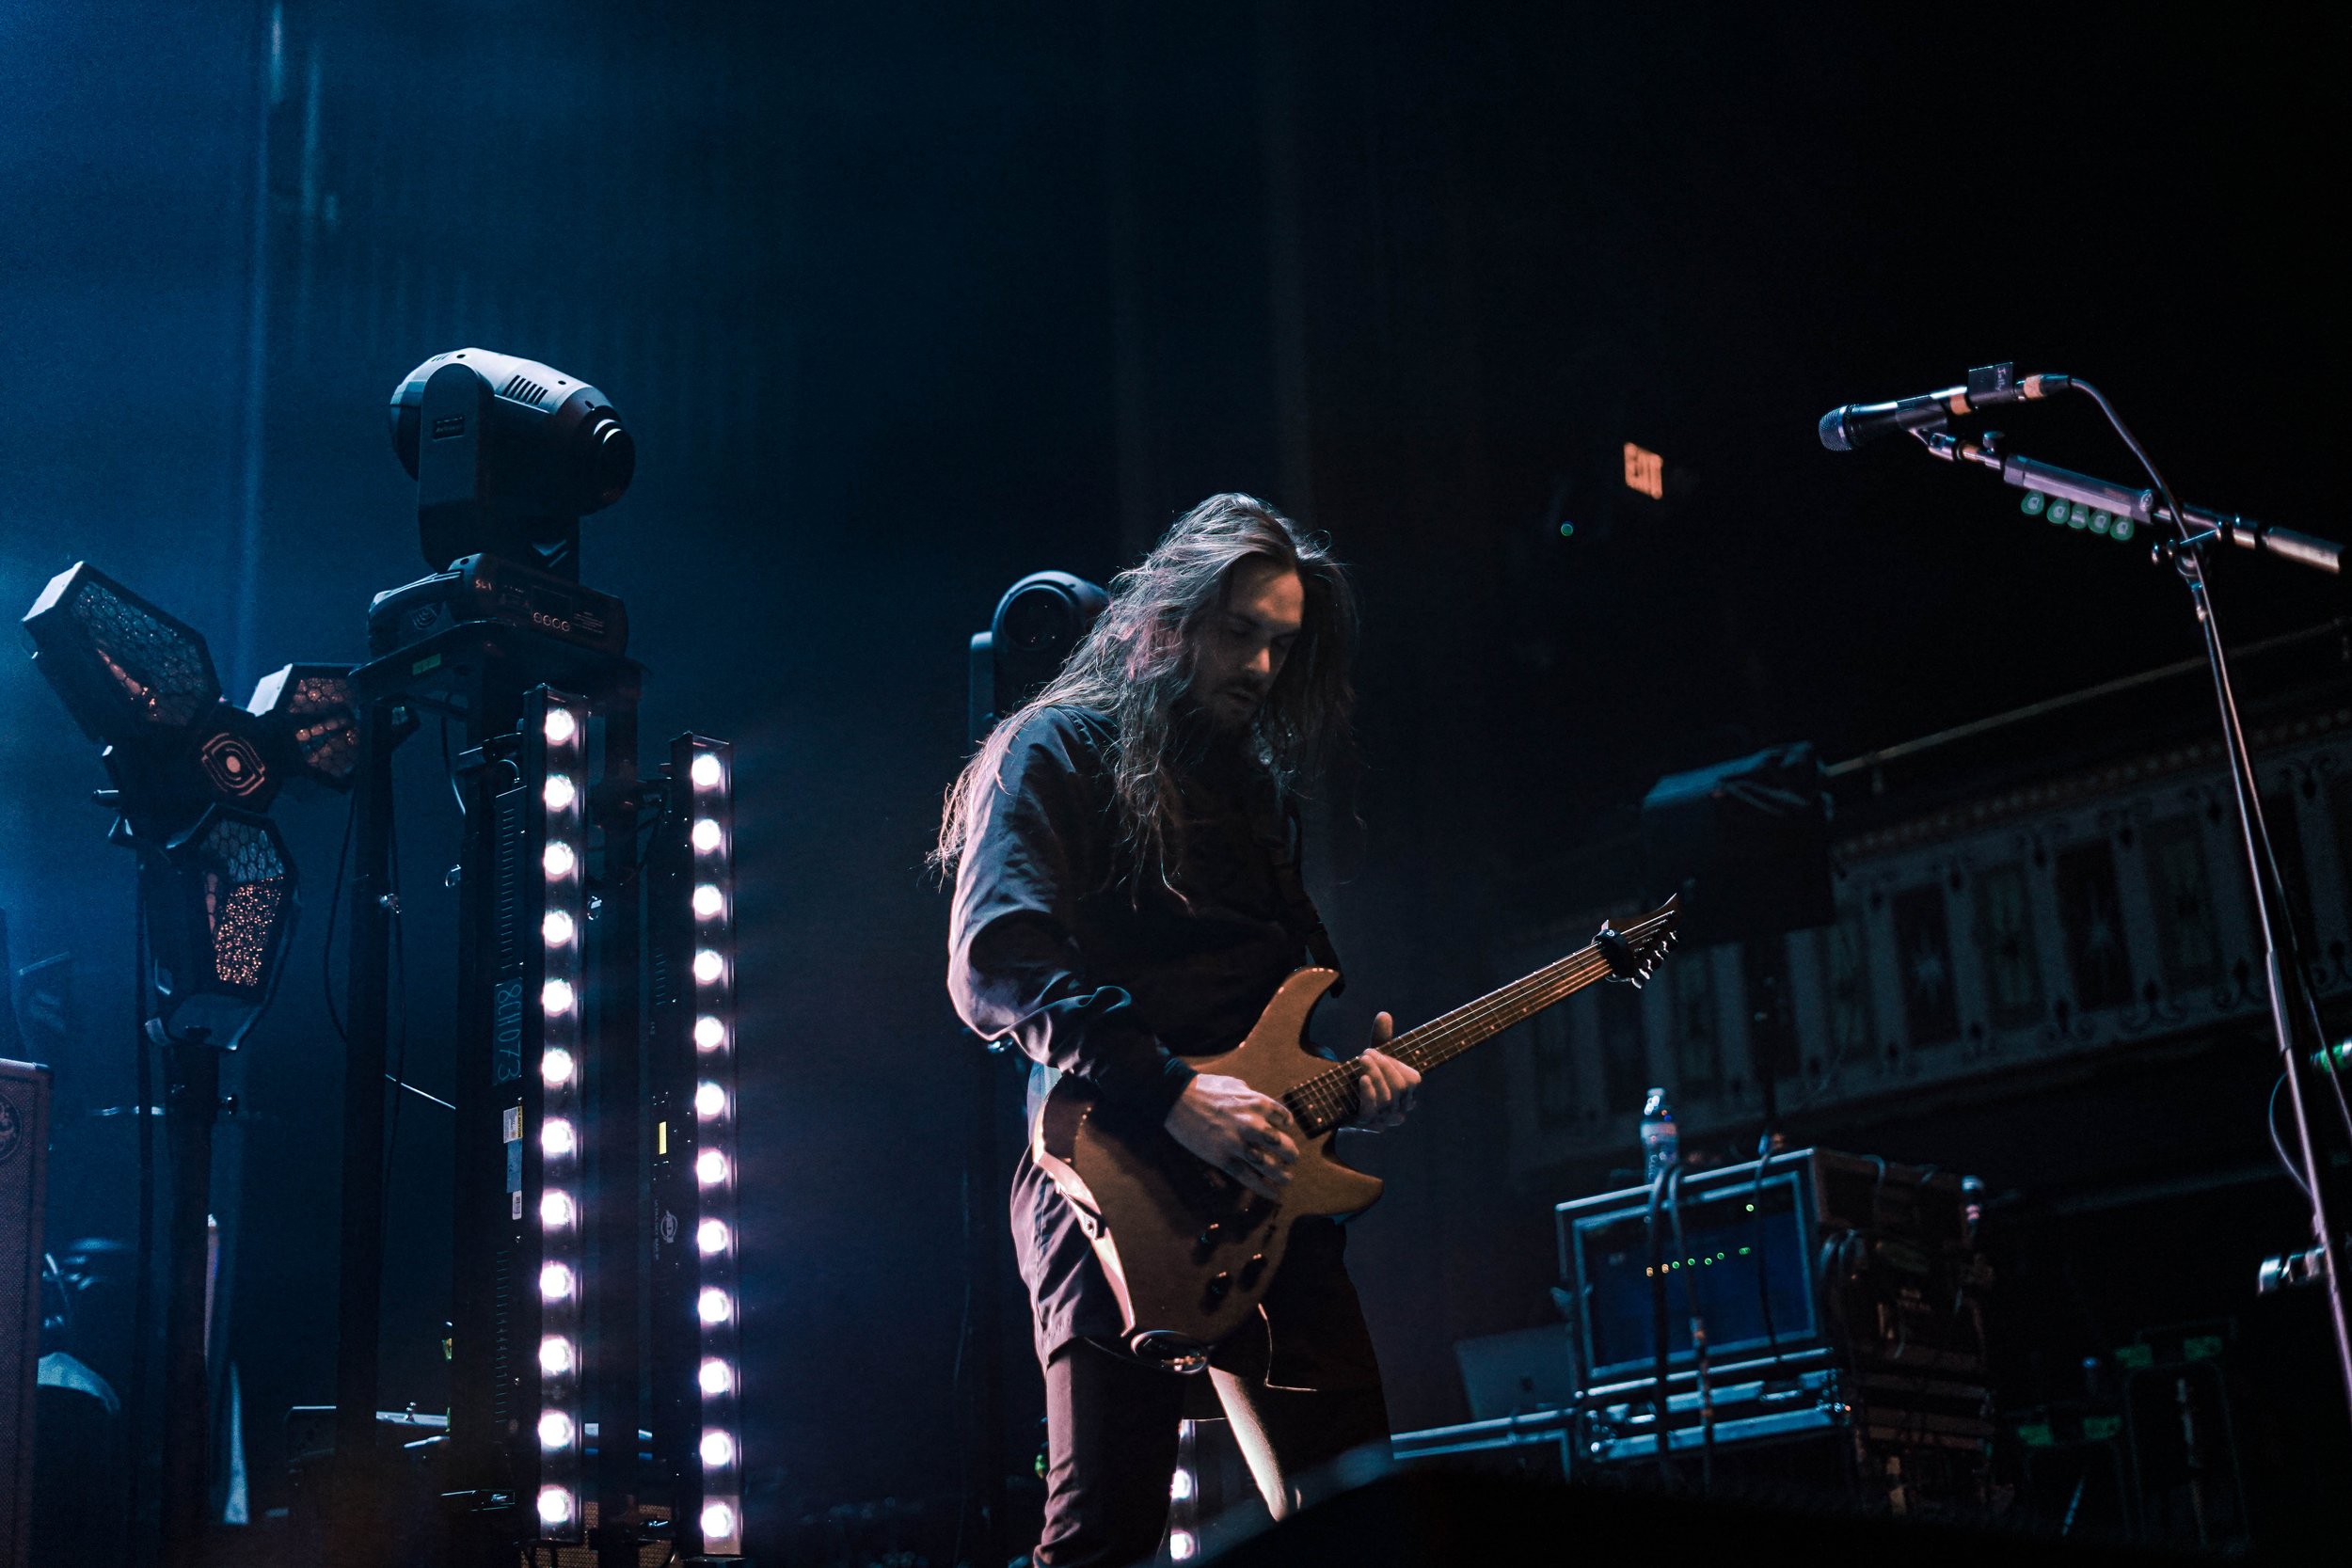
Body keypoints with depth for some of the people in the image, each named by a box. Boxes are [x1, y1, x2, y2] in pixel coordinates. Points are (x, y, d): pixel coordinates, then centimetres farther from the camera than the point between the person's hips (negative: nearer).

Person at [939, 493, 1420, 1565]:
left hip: (1262, 1191, 7)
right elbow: (995, 963, -15)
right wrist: (1174, 1090, -23)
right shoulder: (1057, 751, 0)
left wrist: (1345, 1076, 5)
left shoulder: (1259, 783, 24)